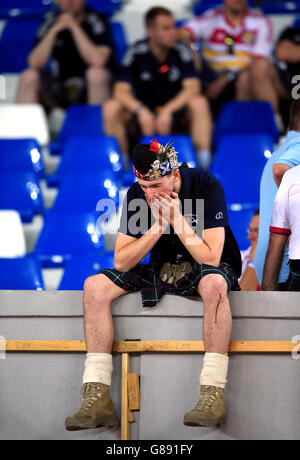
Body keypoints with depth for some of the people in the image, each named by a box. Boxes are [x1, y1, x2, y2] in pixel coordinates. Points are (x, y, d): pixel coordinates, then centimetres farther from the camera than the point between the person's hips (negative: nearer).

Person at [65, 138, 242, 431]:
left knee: (214, 283, -42)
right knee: (94, 286, -17)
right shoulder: (136, 195, -6)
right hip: (162, 270, 4)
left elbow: (210, 258, -23)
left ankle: (213, 394, -40)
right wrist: (157, 227, -22)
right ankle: (97, 399, -23)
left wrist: (177, 219, -26)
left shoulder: (206, 186, -18)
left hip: (204, 268, -4)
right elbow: (121, 262, -11)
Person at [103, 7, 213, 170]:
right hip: (142, 115, 1)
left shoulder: (181, 51, -8)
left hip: (176, 114, 0)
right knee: (111, 107, -25)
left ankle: (204, 162, -29)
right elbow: (120, 91, -15)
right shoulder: (136, 53, -8)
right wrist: (141, 111, -34)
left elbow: (192, 88, -17)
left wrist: (168, 111, -31)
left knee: (199, 103, -30)